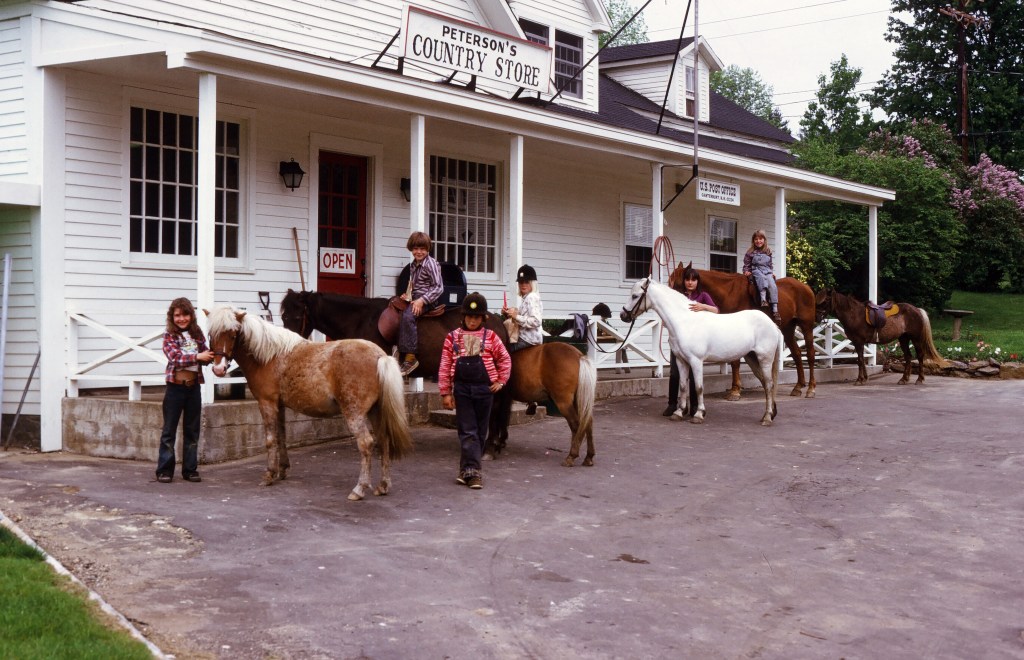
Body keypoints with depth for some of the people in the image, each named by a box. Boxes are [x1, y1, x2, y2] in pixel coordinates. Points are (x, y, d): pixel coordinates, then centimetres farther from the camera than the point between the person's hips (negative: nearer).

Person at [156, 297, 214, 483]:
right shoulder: (170, 335, -5)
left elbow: (206, 354, 9)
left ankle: (190, 469, 18)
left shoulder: (197, 333, 6)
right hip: (175, 386, -4)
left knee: (192, 431, 10)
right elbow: (175, 357, -18)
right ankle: (164, 470, 9)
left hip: (193, 386, 4)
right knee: (169, 430, 3)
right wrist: (197, 357, -27)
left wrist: (210, 356, -13)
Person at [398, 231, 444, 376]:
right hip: (414, 298, 10)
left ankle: (410, 357, -32)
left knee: (407, 316, -31)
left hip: (427, 300, -10)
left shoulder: (431, 264, -9)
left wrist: (422, 300, -21)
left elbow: (439, 287, -13)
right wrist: (407, 294, 9)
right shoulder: (414, 265, 15)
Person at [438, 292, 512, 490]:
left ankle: (467, 468, 19)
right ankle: (472, 471, -5)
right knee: (467, 431, -4)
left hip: (484, 388, 1)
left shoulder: (490, 337, 1)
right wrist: (446, 392, -2)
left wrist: (501, 381, 4)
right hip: (462, 388, -1)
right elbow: (445, 366, 1)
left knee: (480, 431, 7)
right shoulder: (453, 337, 0)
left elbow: (505, 359, 12)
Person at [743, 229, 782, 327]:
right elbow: (746, 265, 9)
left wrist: (772, 272, 11)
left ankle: (775, 311, -33)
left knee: (772, 285, -26)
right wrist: (746, 271, -8)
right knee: (761, 277, -38)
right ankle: (763, 299, -52)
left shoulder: (768, 252, 15)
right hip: (756, 272, -2)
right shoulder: (750, 252, 7)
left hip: (767, 272, 2)